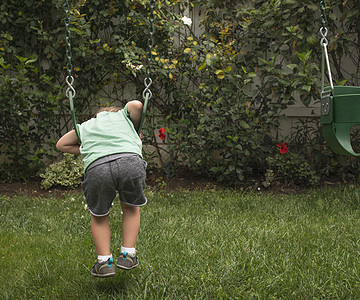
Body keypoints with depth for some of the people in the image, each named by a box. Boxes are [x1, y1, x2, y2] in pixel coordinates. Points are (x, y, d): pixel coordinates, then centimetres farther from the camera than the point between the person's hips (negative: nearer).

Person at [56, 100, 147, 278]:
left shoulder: (86, 126, 39)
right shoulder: (123, 116, 34)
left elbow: (62, 144, 45)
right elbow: (136, 105, 13)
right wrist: (135, 131, 27)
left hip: (97, 168, 1)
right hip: (130, 161, 0)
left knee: (99, 216, 24)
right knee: (131, 208, 26)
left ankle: (104, 261, 15)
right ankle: (127, 255, 21)